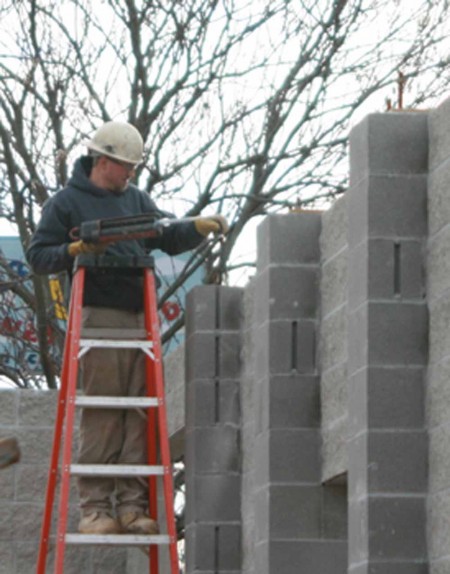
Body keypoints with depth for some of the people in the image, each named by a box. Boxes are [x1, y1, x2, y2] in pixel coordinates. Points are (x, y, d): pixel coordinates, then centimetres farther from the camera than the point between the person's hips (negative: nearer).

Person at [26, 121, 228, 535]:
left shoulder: (136, 200, 22)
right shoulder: (66, 202, 6)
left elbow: (168, 237, 20)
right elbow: (38, 256, 4)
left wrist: (200, 227, 2)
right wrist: (74, 251, -13)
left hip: (140, 318, 5)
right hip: (98, 318, -5)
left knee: (140, 412, -1)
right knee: (101, 414, -9)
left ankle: (133, 505, -1)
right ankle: (96, 507, -6)